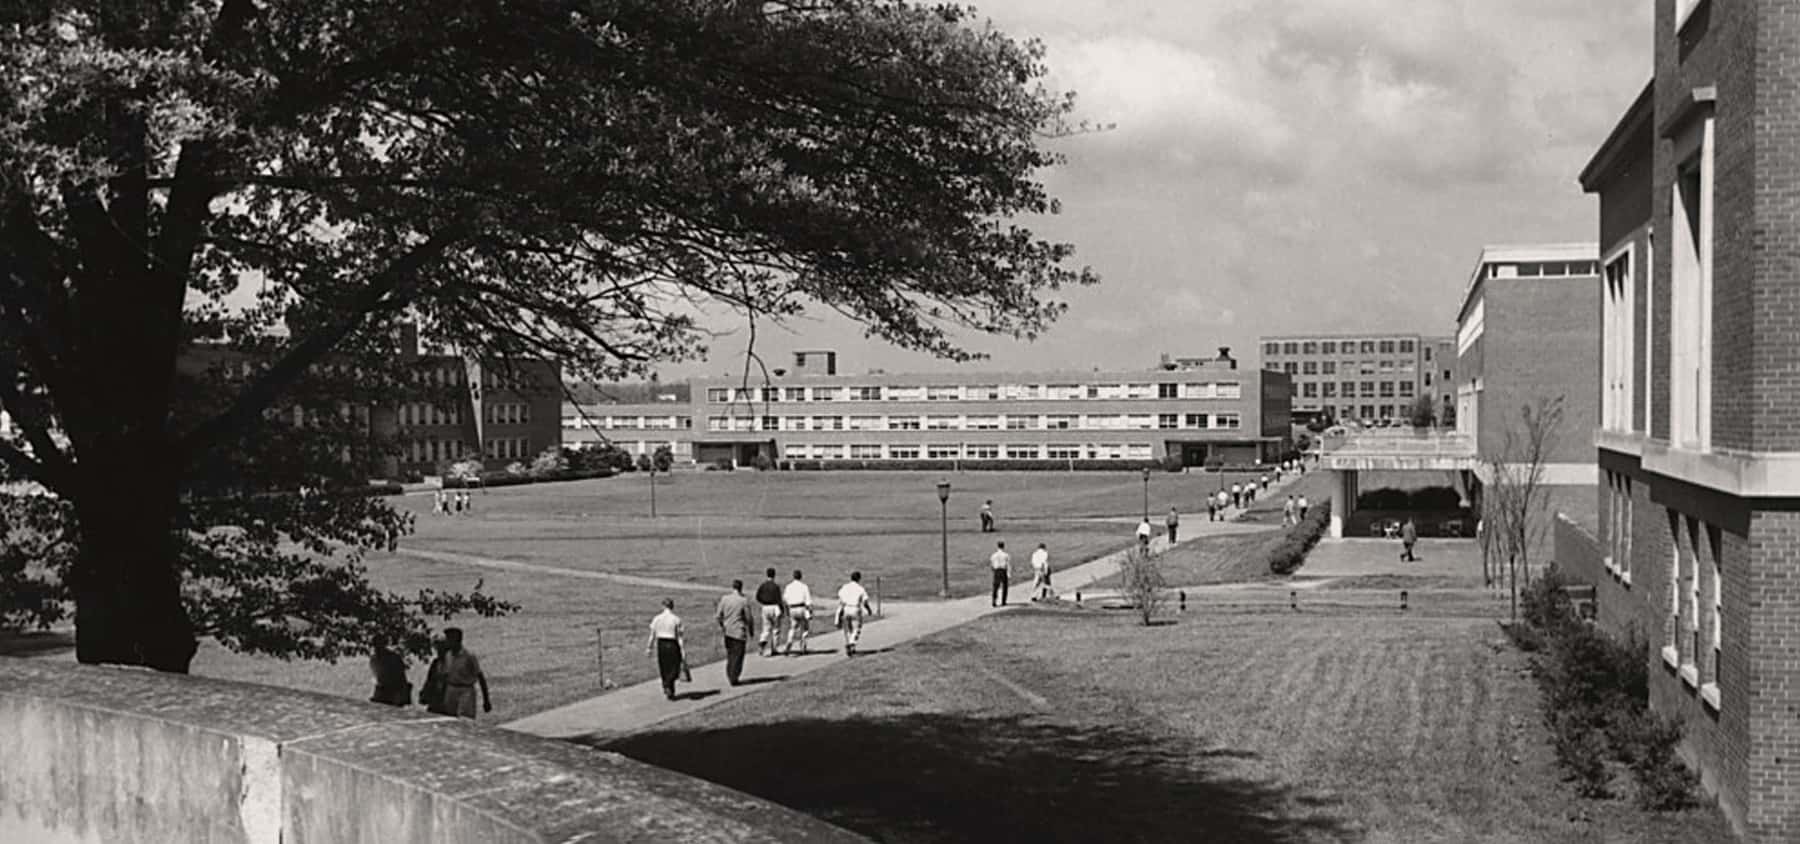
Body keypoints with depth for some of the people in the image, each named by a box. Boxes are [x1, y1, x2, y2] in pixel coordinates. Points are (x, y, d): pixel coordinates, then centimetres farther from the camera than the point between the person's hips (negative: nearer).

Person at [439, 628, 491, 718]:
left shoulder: (469, 655, -13)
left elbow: (481, 677, -9)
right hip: (451, 691, 6)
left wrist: (486, 700, -8)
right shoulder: (448, 655, 7)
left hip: (466, 691, -6)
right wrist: (442, 698, 15)